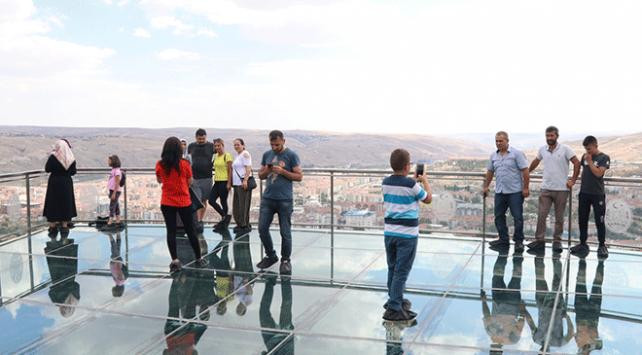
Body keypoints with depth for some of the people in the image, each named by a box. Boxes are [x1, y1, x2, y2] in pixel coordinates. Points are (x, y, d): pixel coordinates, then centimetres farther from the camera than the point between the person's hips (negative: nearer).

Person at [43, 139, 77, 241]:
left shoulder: (53, 157, -12)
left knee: (53, 205, 6)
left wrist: (50, 155, 3)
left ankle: (52, 228, 8)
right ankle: (64, 228, 12)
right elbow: (73, 172, 3)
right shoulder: (71, 158, -2)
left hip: (54, 183, -3)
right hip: (67, 183, 3)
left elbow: (47, 169, -6)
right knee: (65, 205, 11)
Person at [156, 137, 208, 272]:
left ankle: (175, 260, 1)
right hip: (184, 202, -1)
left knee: (171, 231, 7)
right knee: (190, 230, 9)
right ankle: (199, 259, 19)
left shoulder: (160, 164, -5)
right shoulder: (184, 163, -10)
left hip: (167, 203, 1)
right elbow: (189, 182, 1)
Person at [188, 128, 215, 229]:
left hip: (207, 178, 0)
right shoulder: (191, 146, 6)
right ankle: (198, 222, -10)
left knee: (204, 200, 9)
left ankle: (201, 220, 22)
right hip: (194, 178, 0)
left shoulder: (211, 146, 1)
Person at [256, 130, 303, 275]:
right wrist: (266, 171, -6)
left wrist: (282, 171, -16)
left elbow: (299, 176, -6)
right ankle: (271, 256, 24)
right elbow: (261, 175, 16)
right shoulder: (267, 154, 10)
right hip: (267, 198, 5)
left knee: (285, 232, 2)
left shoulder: (291, 155, -3)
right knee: (262, 228, 5)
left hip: (284, 200, -4)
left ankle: (286, 260, 17)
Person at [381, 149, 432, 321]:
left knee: (392, 269, 18)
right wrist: (425, 181, 16)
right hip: (407, 234, -6)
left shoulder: (386, 183, 3)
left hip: (389, 232, 6)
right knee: (401, 272, -2)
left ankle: (395, 300, 33)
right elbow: (428, 199, 2)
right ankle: (394, 309, -2)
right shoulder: (411, 185, -15)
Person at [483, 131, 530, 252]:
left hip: (515, 192, -6)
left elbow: (525, 171, -10)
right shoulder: (493, 155, 9)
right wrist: (486, 186, 17)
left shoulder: (516, 154, -7)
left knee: (518, 217, -1)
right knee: (499, 216, 9)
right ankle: (503, 240, 20)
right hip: (499, 191, 6)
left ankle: (518, 241, 9)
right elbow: (490, 172, 19)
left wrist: (525, 188, -14)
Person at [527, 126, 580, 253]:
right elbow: (536, 161, 22)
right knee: (541, 215, -2)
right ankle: (539, 240, 4)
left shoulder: (565, 149, -7)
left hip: (561, 189, -3)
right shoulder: (542, 149, 4)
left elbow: (577, 163, -6)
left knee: (559, 218, 7)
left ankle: (557, 241, 16)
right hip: (546, 189, 3)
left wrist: (573, 180, -8)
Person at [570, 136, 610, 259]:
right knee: (582, 220, 8)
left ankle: (602, 246, 9)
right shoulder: (585, 156, 9)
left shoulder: (604, 158, -5)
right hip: (584, 193, 5)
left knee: (599, 221, 0)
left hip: (597, 194, -5)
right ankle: (583, 244, 17)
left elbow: (598, 173, -16)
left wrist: (590, 161, -14)